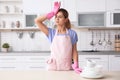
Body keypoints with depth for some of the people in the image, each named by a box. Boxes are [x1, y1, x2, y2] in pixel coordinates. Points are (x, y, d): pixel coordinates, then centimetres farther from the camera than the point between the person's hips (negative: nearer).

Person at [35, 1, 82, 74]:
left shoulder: (72, 33, -1)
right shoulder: (52, 33, 2)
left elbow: (74, 51, 1)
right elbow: (37, 21, -5)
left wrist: (76, 65, -11)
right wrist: (53, 13, -5)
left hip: (67, 67, -1)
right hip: (53, 67, 1)